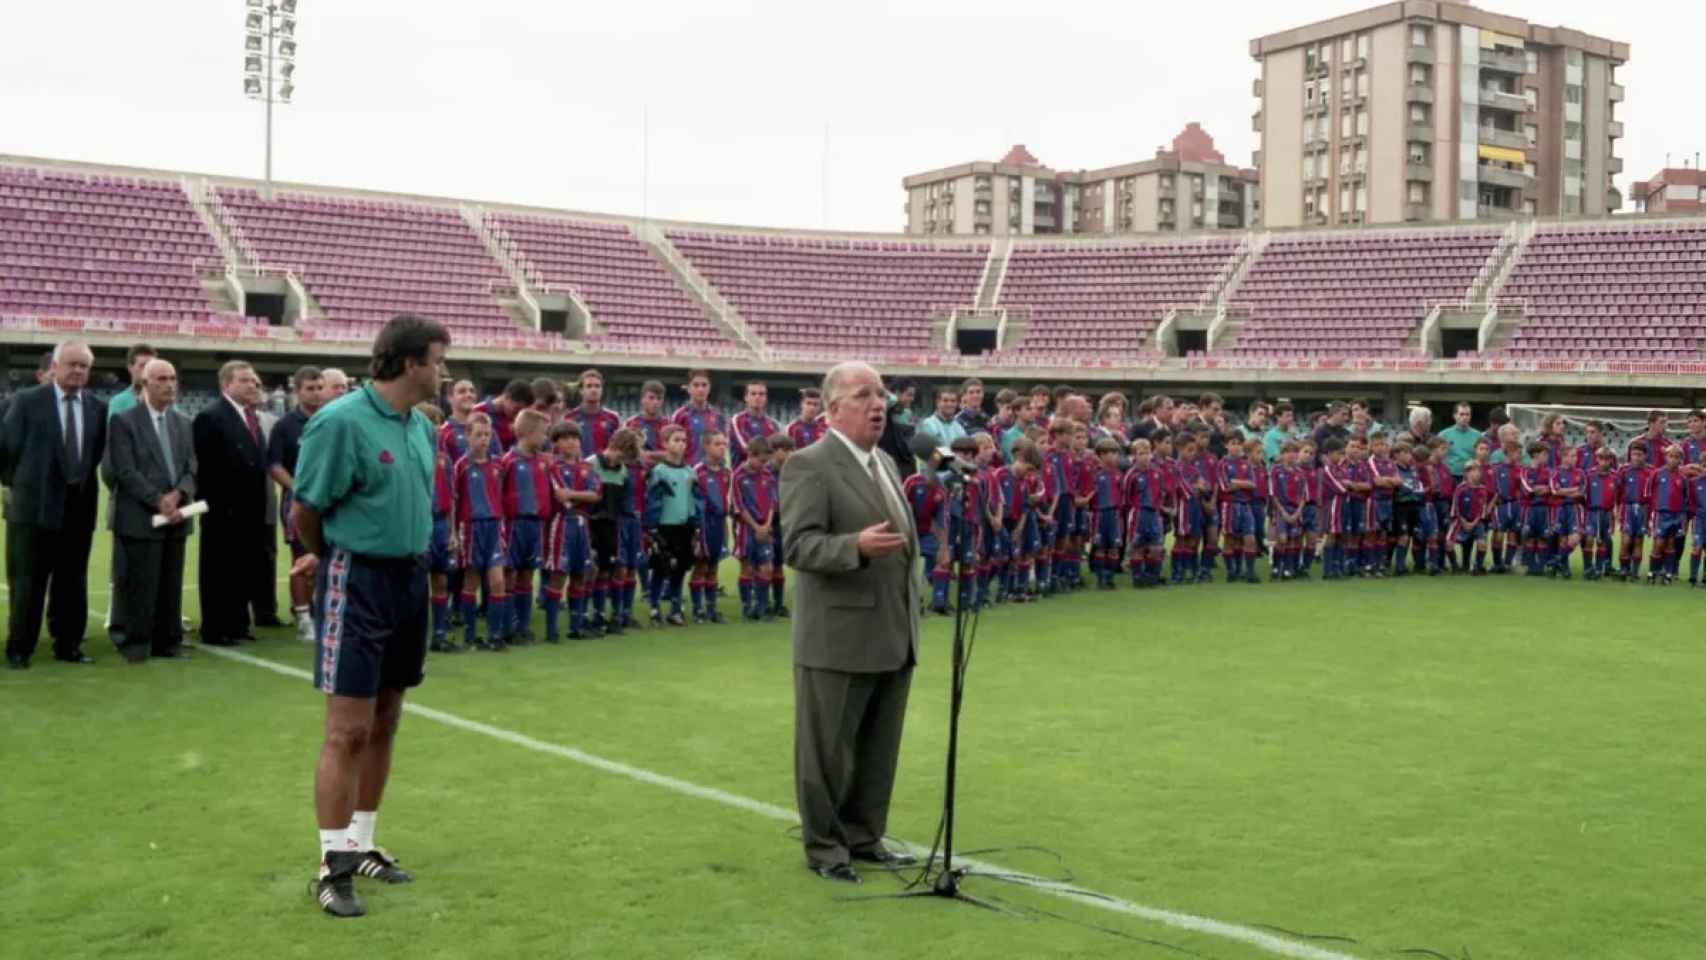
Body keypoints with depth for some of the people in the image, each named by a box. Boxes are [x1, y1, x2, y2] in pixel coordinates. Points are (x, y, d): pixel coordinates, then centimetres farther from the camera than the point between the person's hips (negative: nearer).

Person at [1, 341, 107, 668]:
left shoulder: (98, 408, 5)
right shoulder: (27, 401, -4)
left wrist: (84, 483, 8)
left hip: (79, 507, 3)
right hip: (35, 505, -3)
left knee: (73, 583, 10)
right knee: (26, 583, 4)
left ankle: (68, 645, 20)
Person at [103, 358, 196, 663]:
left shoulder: (183, 422, 15)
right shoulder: (123, 421, -3)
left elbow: (191, 467, 10)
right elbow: (125, 471, -11)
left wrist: (178, 495, -10)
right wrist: (159, 501, -16)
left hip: (176, 516, 5)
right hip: (140, 517, -5)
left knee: (172, 585, 8)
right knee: (141, 586, -4)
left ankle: (168, 640, 15)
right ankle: (136, 643, 5)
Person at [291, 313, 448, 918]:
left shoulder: (422, 426, 8)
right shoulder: (341, 421, -16)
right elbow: (304, 512, -9)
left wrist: (412, 556, 17)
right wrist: (338, 558, 6)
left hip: (411, 578, 8)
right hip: (358, 583, -8)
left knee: (384, 725, 14)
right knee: (348, 731, -6)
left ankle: (361, 846, 26)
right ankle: (332, 866, 4)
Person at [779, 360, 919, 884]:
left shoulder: (885, 462, 15)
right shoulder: (809, 465, -12)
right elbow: (800, 546, -20)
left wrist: (911, 615, 20)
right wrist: (857, 546, -35)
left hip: (893, 637, 8)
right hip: (839, 637, -8)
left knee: (879, 747, 14)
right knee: (828, 749, 4)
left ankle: (864, 836, 26)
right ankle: (824, 846, 16)